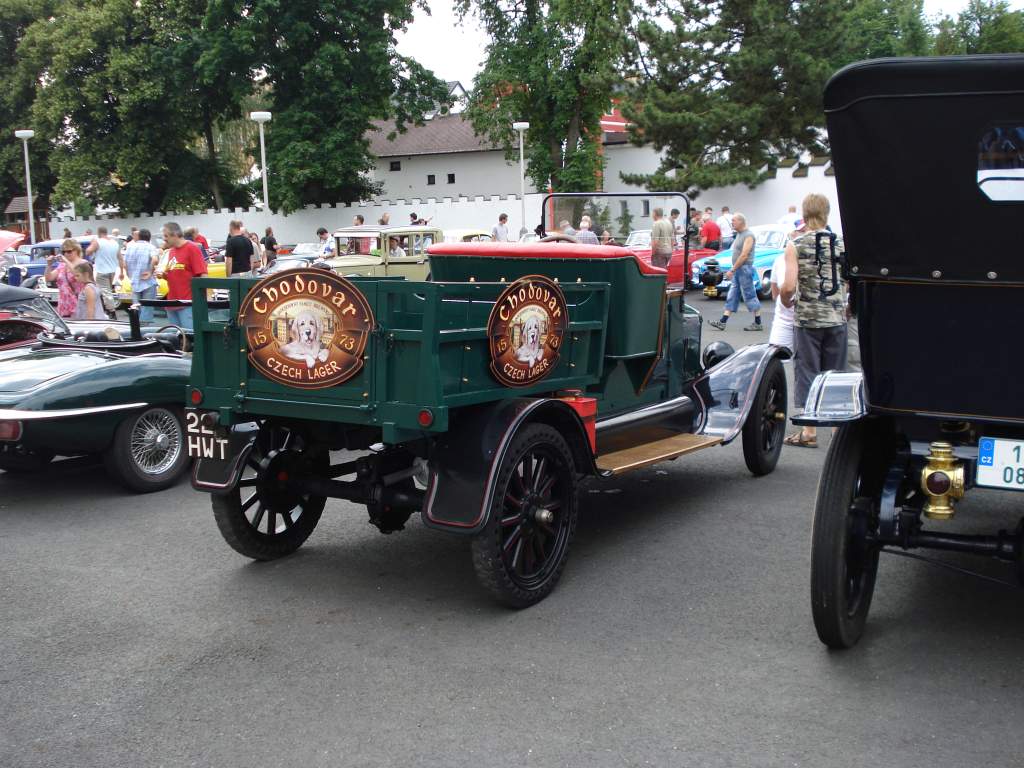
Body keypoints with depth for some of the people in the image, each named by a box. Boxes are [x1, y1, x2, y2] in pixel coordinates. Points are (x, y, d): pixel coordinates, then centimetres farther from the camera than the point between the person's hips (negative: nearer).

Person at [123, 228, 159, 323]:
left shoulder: (130, 247, 8)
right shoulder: (150, 247, -7)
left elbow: (125, 264, 7)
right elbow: (154, 260, -26)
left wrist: (131, 275, 19)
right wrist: (151, 272, -14)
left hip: (135, 283, 5)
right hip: (148, 283, -5)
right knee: (147, 308, -1)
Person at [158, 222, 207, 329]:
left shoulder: (192, 248, -6)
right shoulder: (171, 251, 17)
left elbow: (202, 274, -11)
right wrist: (163, 275, 5)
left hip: (187, 304, -8)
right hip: (172, 303, 8)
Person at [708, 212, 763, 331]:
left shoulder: (748, 236, -15)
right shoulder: (739, 234, 13)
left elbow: (744, 255, -21)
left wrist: (732, 270, -20)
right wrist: (733, 270, 14)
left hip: (745, 269, -9)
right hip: (737, 270, 9)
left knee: (750, 296, -3)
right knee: (732, 296, 7)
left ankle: (758, 324, 4)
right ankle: (722, 322, 7)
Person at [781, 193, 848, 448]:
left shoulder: (796, 246, -7)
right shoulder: (841, 244, 2)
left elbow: (789, 286, -15)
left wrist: (786, 301, 5)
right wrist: (843, 303, 16)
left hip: (807, 319, -3)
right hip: (837, 318, 3)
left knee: (807, 373, 5)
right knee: (835, 374, 14)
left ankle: (809, 432, 8)